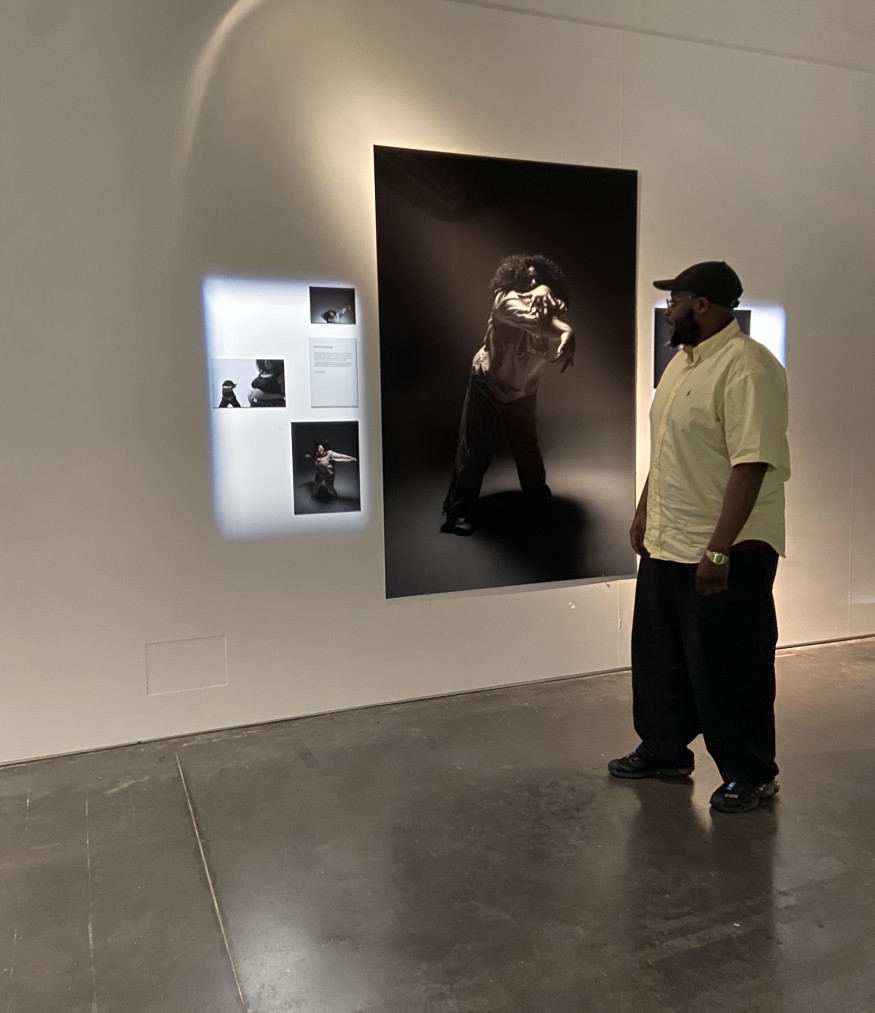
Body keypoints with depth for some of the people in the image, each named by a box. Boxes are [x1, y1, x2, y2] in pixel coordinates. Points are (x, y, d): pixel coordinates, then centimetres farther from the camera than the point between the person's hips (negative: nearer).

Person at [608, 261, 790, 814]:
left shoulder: (747, 366, -19)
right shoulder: (682, 361, 11)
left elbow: (752, 463, -25)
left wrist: (719, 549, -27)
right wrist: (644, 512, 20)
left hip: (727, 551, -9)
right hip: (666, 542, 9)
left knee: (728, 669, 5)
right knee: (659, 657, 19)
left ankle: (752, 773, 25)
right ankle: (664, 750, 37)